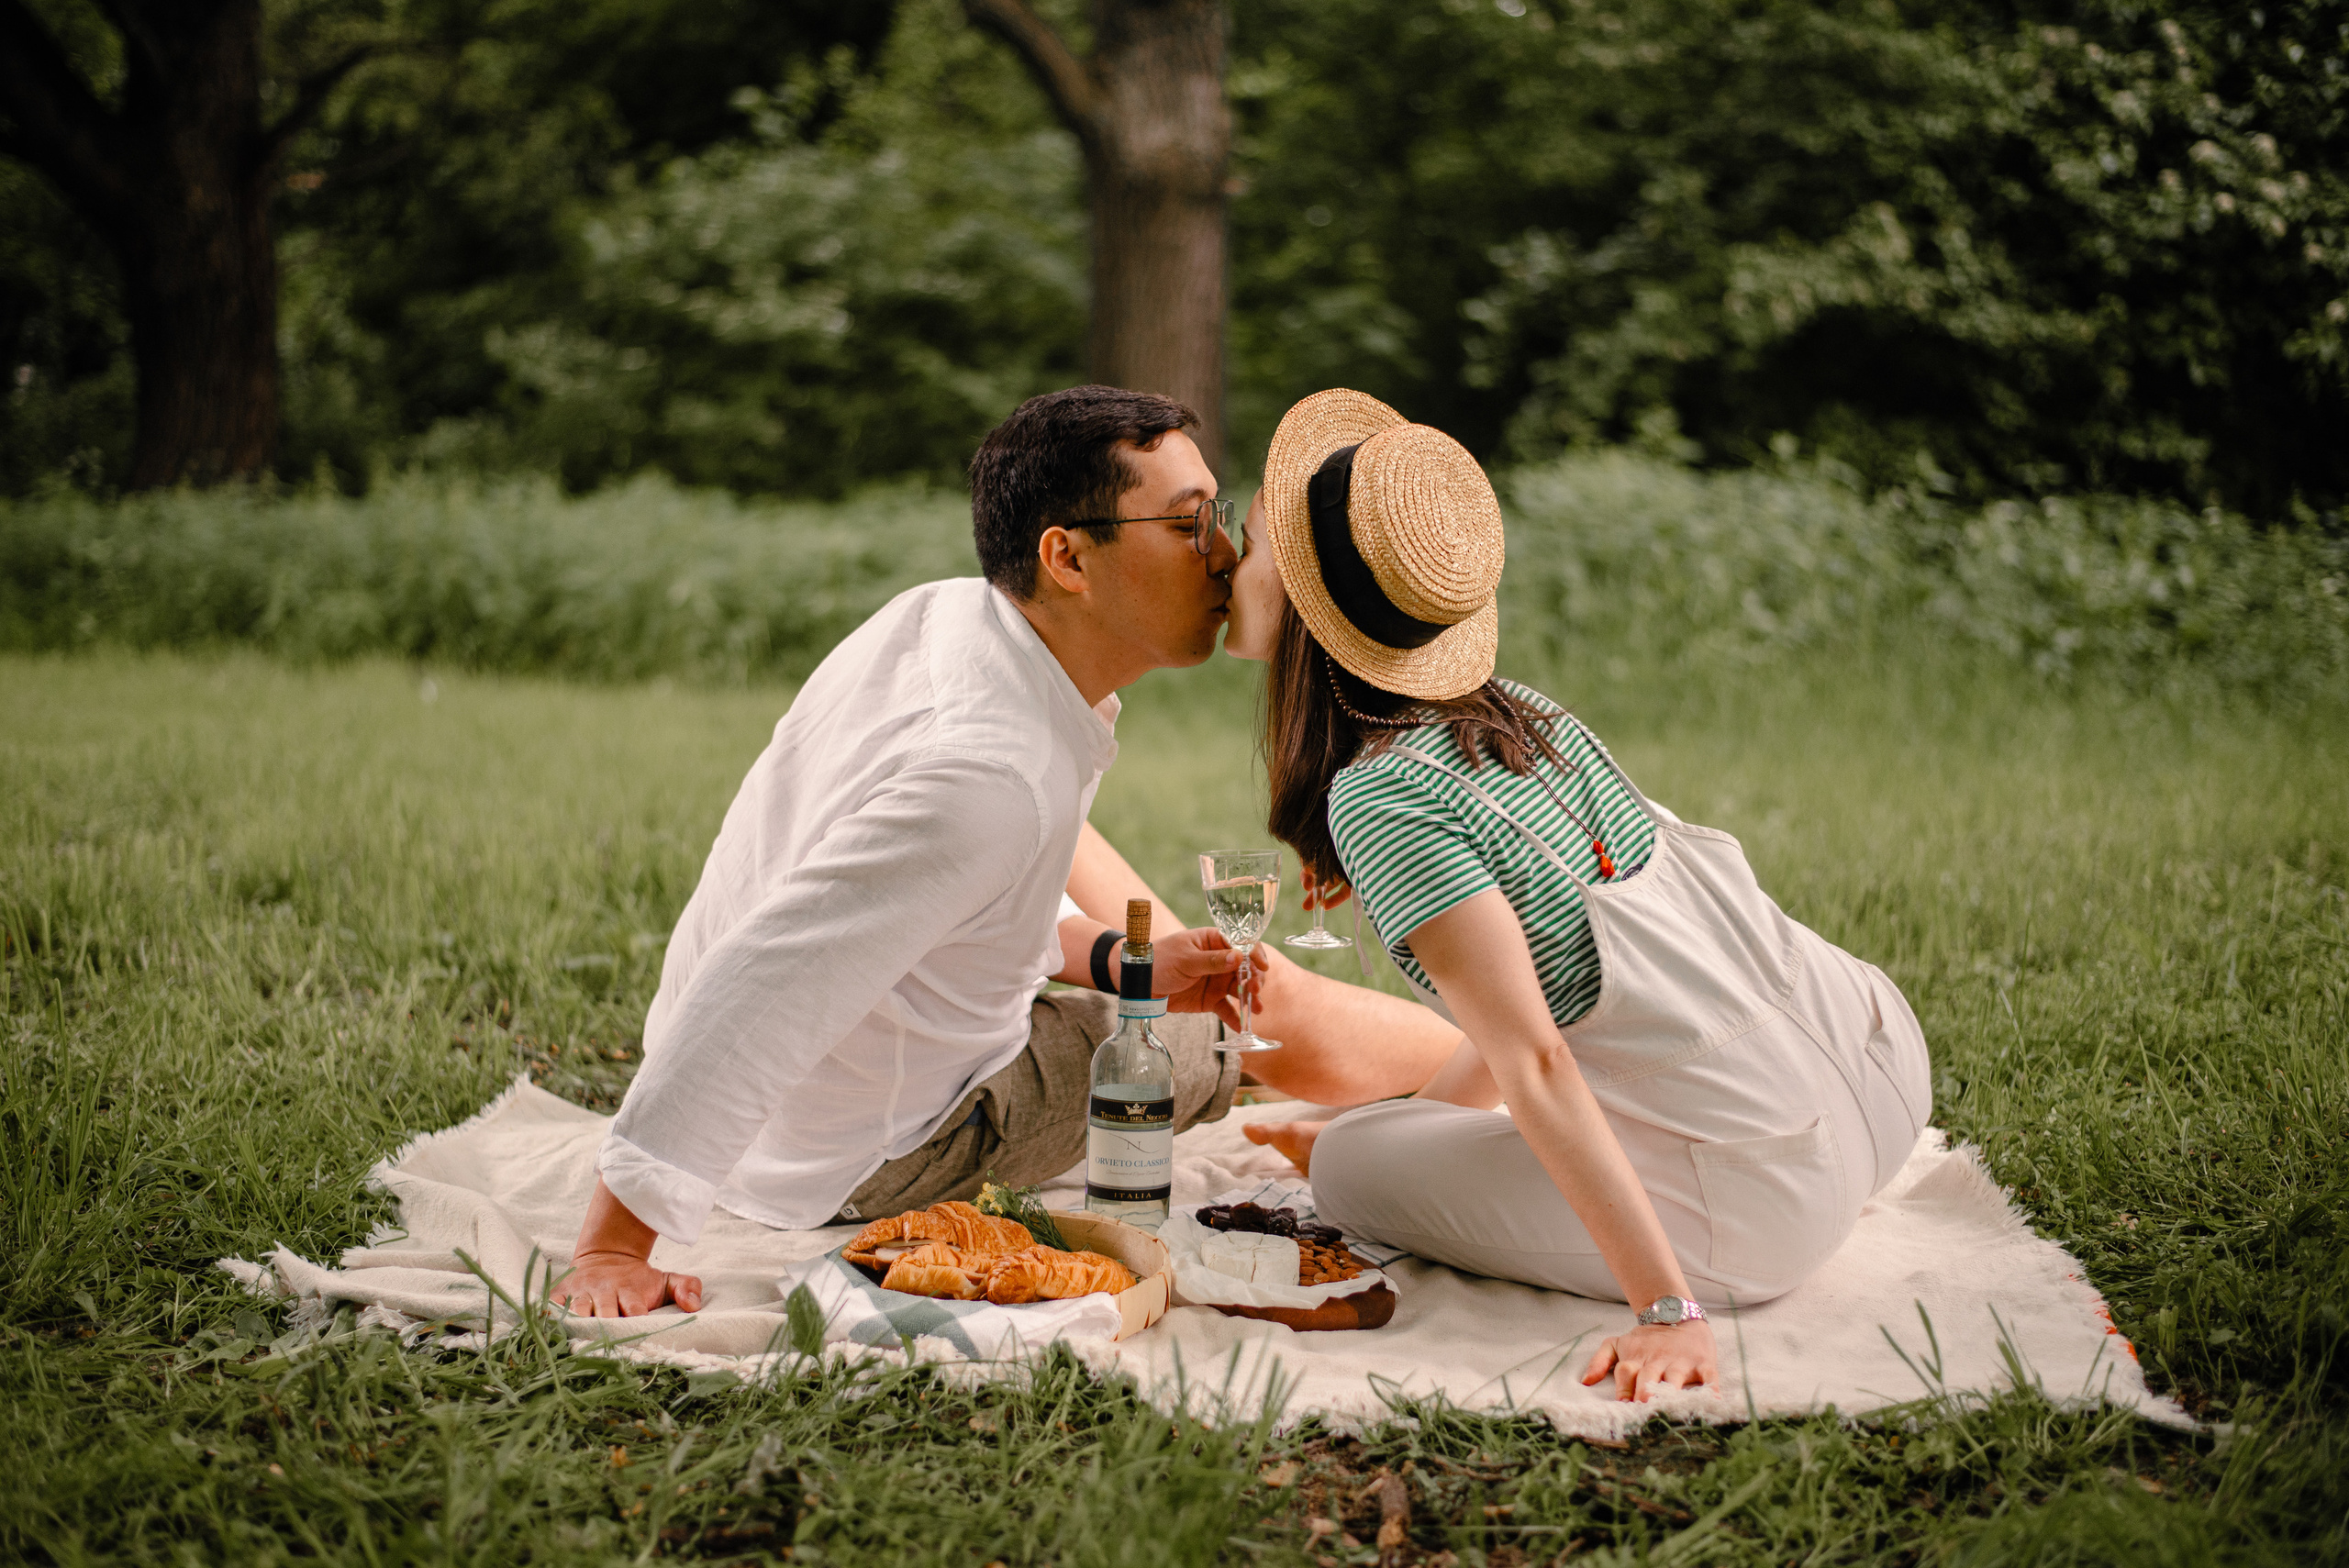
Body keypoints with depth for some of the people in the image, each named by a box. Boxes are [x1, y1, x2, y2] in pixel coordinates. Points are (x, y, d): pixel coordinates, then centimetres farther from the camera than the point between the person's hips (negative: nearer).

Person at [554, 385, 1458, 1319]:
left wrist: (1115, 959, -3)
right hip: (868, 1161, -8)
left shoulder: (940, 613, -9)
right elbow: (759, 992, -42)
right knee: (1287, 1019, 5)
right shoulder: (995, 776, -38)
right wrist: (612, 1250, -38)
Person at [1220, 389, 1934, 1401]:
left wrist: (1667, 1312, -22)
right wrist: (1406, 1118, 25)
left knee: (1348, 1170, 3)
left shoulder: (1381, 795, -17)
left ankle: (1697, 1274, 3)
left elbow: (1533, 1065, -22)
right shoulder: (1520, 714, 8)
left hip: (1767, 1200, -8)